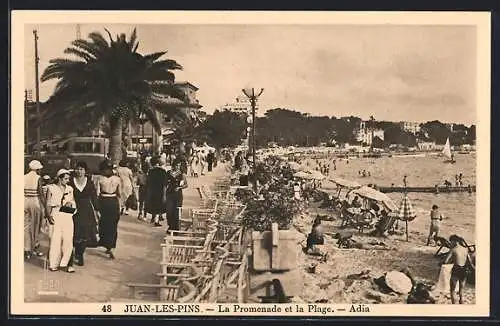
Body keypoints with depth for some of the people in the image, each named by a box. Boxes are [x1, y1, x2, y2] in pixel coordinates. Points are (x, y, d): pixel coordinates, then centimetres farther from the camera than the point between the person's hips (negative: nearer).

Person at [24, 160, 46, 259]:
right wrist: (45, 206, -7)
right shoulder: (38, 178, -7)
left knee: (26, 226, 6)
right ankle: (34, 248, 16)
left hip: (25, 202, 4)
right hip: (35, 202, -4)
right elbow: (41, 193, -12)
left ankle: (27, 251, 5)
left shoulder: (24, 177, 5)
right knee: (35, 226, 10)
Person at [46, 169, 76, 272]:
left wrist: (70, 203, -1)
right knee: (55, 240, -6)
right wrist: (49, 216, -11)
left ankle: (64, 264, 5)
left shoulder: (70, 189, 16)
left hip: (68, 216, 4)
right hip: (56, 216, -4)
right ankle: (53, 264, 4)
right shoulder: (51, 188, 4)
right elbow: (48, 204, 2)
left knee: (68, 240, -4)